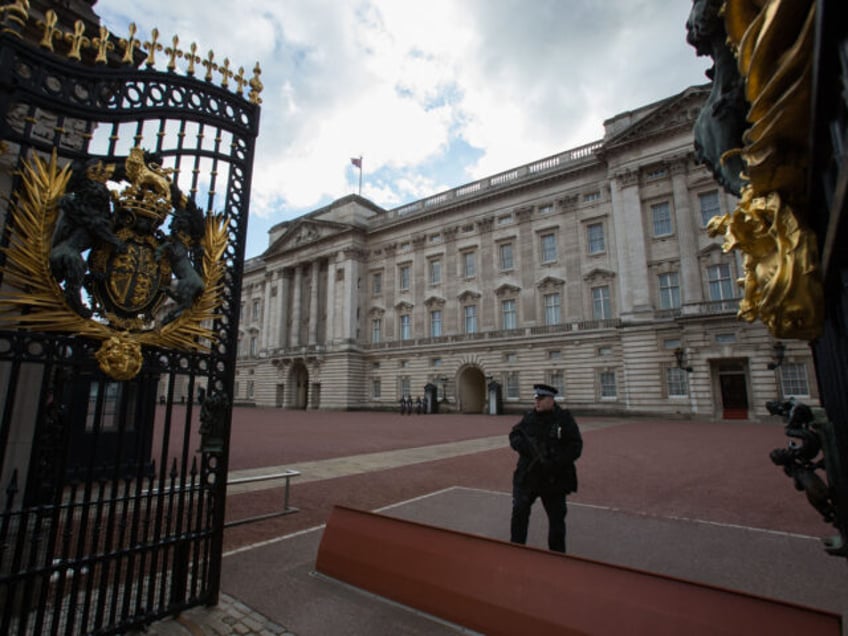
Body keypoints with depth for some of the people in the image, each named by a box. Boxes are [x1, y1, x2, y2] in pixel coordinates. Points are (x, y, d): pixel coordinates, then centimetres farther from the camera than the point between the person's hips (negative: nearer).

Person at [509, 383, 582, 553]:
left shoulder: (564, 419, -7)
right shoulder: (529, 417, 4)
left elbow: (575, 447, -10)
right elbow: (514, 436, 5)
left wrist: (555, 462, -21)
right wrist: (526, 446, -16)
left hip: (554, 479, -3)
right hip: (527, 476, 3)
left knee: (556, 517, 11)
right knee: (519, 512, 7)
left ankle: (557, 554, 30)